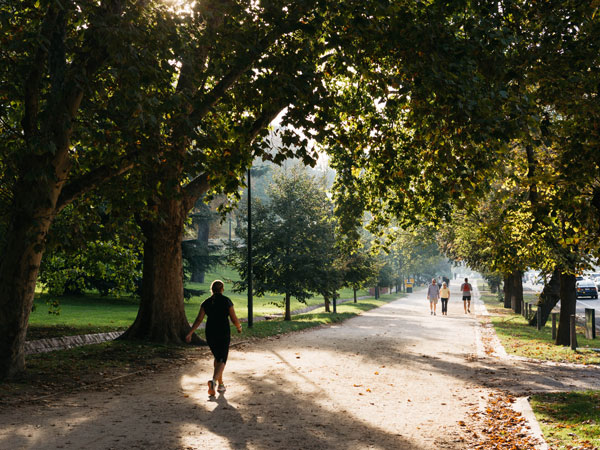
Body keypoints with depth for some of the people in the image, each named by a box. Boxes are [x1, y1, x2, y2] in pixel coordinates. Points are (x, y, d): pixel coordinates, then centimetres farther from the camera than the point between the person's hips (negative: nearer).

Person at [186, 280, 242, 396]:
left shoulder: (206, 303, 4)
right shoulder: (227, 301, -5)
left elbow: (199, 319, -4)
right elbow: (234, 319, -5)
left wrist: (190, 333, -1)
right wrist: (239, 327, 15)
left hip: (210, 334, 4)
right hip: (224, 334, -4)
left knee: (217, 357, 24)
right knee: (222, 360, -3)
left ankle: (220, 384, 28)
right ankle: (213, 380, -30)